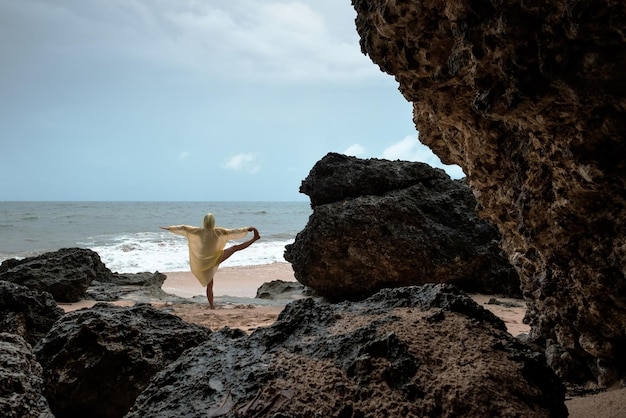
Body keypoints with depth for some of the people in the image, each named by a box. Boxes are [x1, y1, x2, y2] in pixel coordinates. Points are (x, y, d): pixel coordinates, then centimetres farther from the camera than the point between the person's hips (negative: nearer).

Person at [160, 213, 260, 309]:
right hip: (214, 259, -3)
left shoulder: (199, 231, -10)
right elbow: (233, 232, -8)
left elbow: (183, 228, -3)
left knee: (209, 285, 14)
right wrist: (247, 229, 3)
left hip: (202, 263, 3)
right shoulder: (218, 231, -14)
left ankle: (212, 306, 17)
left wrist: (168, 228, 8)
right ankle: (254, 238, 14)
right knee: (235, 248, 6)